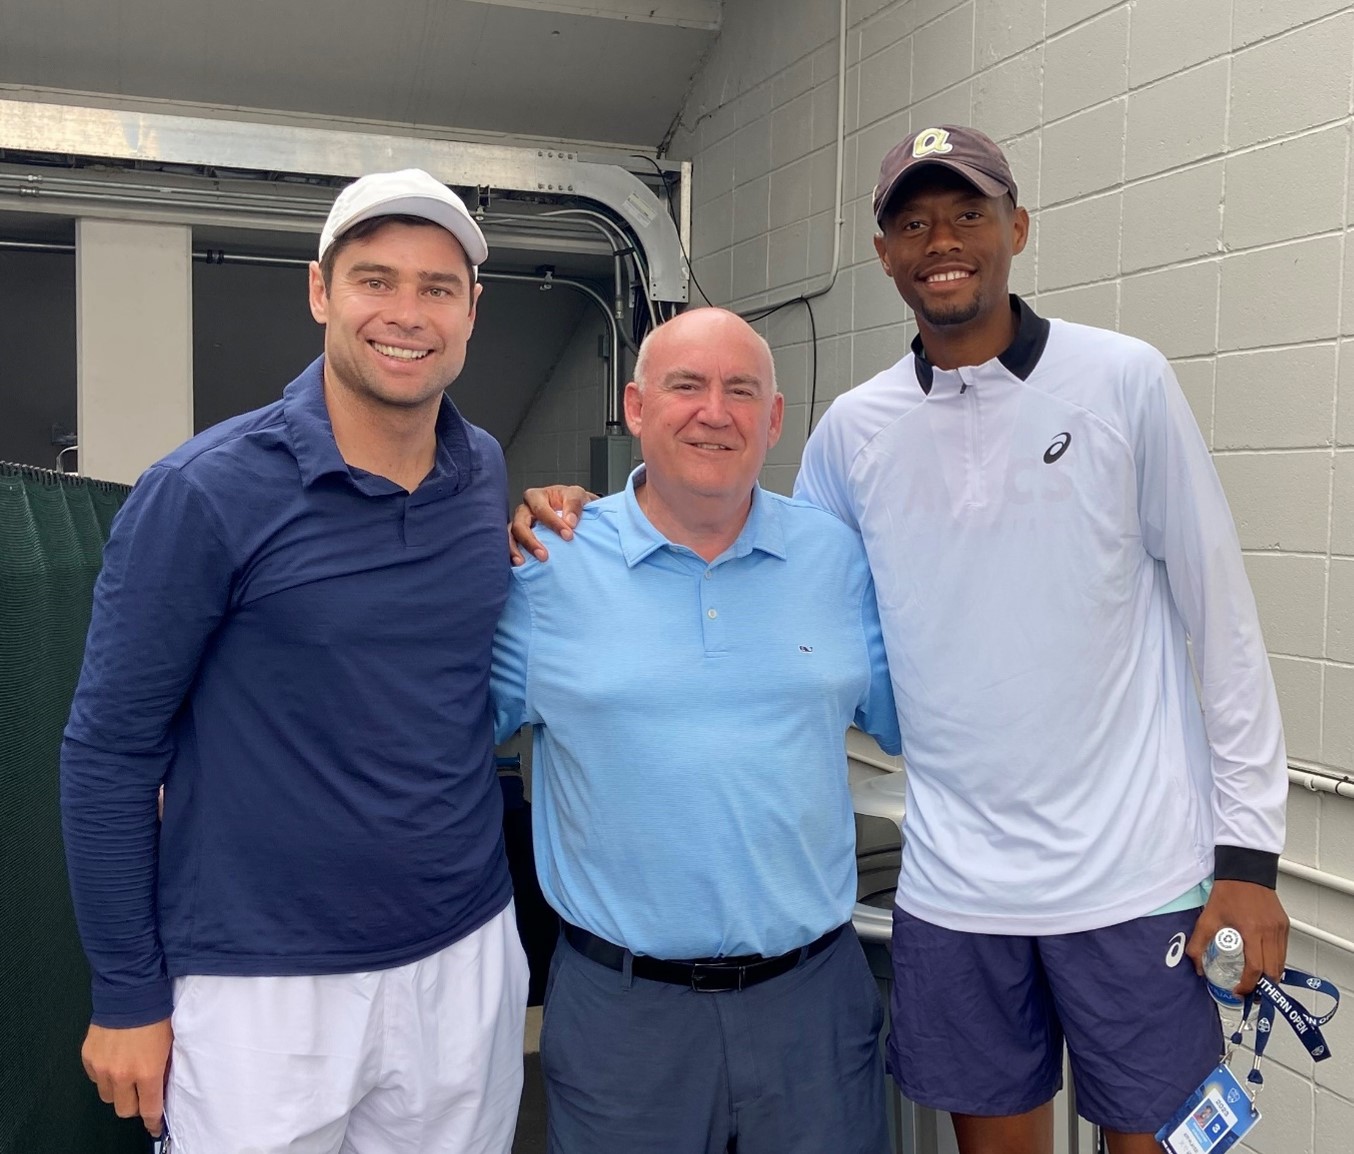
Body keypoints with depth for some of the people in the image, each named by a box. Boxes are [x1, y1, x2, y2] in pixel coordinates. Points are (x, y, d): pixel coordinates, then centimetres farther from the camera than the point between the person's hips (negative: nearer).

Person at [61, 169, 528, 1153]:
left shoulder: (487, 473, 0)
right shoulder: (205, 493, -14)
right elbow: (110, 750, -8)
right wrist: (127, 996, -5)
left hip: (468, 959, 5)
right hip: (263, 989, -4)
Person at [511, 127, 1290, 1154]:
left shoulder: (1125, 381, -5)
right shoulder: (854, 430, 1)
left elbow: (1220, 612, -2)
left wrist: (1250, 847, -4)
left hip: (1136, 875, -2)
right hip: (954, 886, 2)